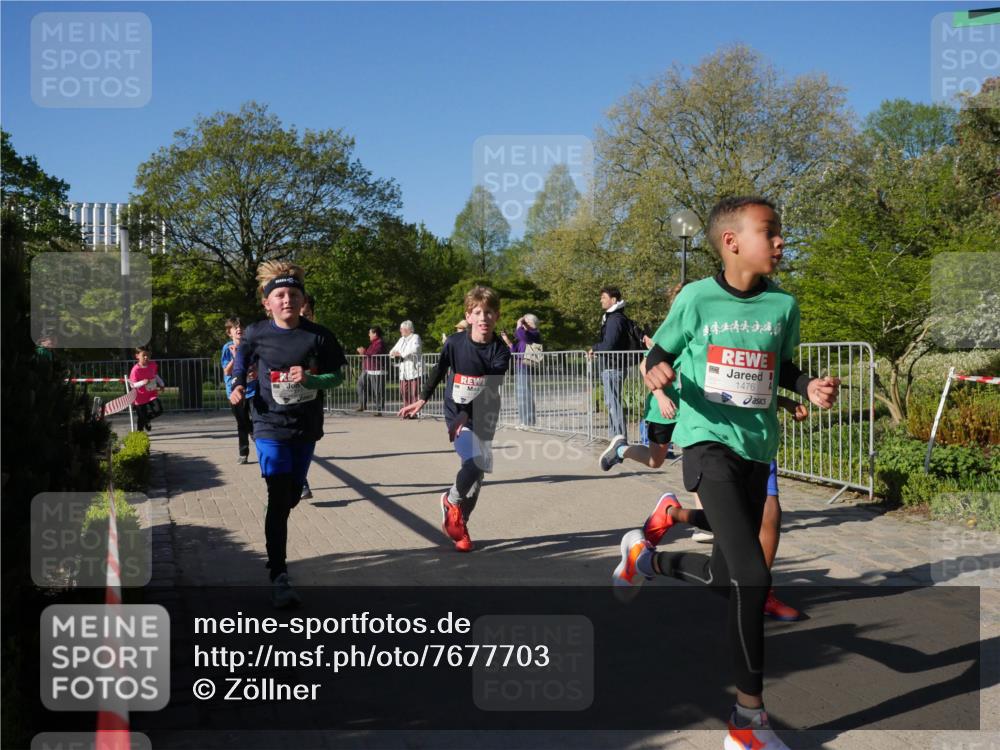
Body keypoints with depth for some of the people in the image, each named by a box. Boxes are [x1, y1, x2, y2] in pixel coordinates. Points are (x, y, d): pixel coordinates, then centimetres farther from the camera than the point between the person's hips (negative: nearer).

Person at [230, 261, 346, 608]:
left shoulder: (318, 336, -8)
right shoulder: (257, 334, -6)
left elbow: (337, 375, -2)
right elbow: (242, 360, 14)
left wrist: (310, 379, -21)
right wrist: (237, 386, -4)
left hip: (306, 427, 3)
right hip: (271, 427, -2)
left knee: (291, 497, 17)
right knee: (278, 499, -12)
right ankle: (279, 576, -7)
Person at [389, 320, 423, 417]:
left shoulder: (415, 338, -3)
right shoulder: (402, 339, 21)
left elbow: (413, 350, -20)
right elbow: (393, 351, 24)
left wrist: (401, 354, -14)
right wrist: (394, 353, 0)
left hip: (414, 369, -7)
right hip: (404, 371, 7)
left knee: (414, 393, -8)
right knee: (404, 391, 3)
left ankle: (414, 413, -6)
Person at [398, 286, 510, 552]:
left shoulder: (500, 351, -10)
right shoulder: (455, 343, -10)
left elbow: (489, 390, -16)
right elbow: (439, 371, 6)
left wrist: (467, 416, -25)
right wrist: (422, 400, 11)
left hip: (483, 418, 2)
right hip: (456, 413, -2)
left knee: (478, 473, 7)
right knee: (475, 462, -23)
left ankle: (460, 524, 28)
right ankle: (452, 501, 6)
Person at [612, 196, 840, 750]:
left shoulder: (783, 304, 3)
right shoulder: (697, 298, -7)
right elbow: (660, 352, 4)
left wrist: (809, 387, -3)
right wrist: (657, 371, -20)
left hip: (756, 448, 5)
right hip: (708, 442, -5)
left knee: (726, 578, 12)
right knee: (753, 576, -17)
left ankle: (647, 555, 44)